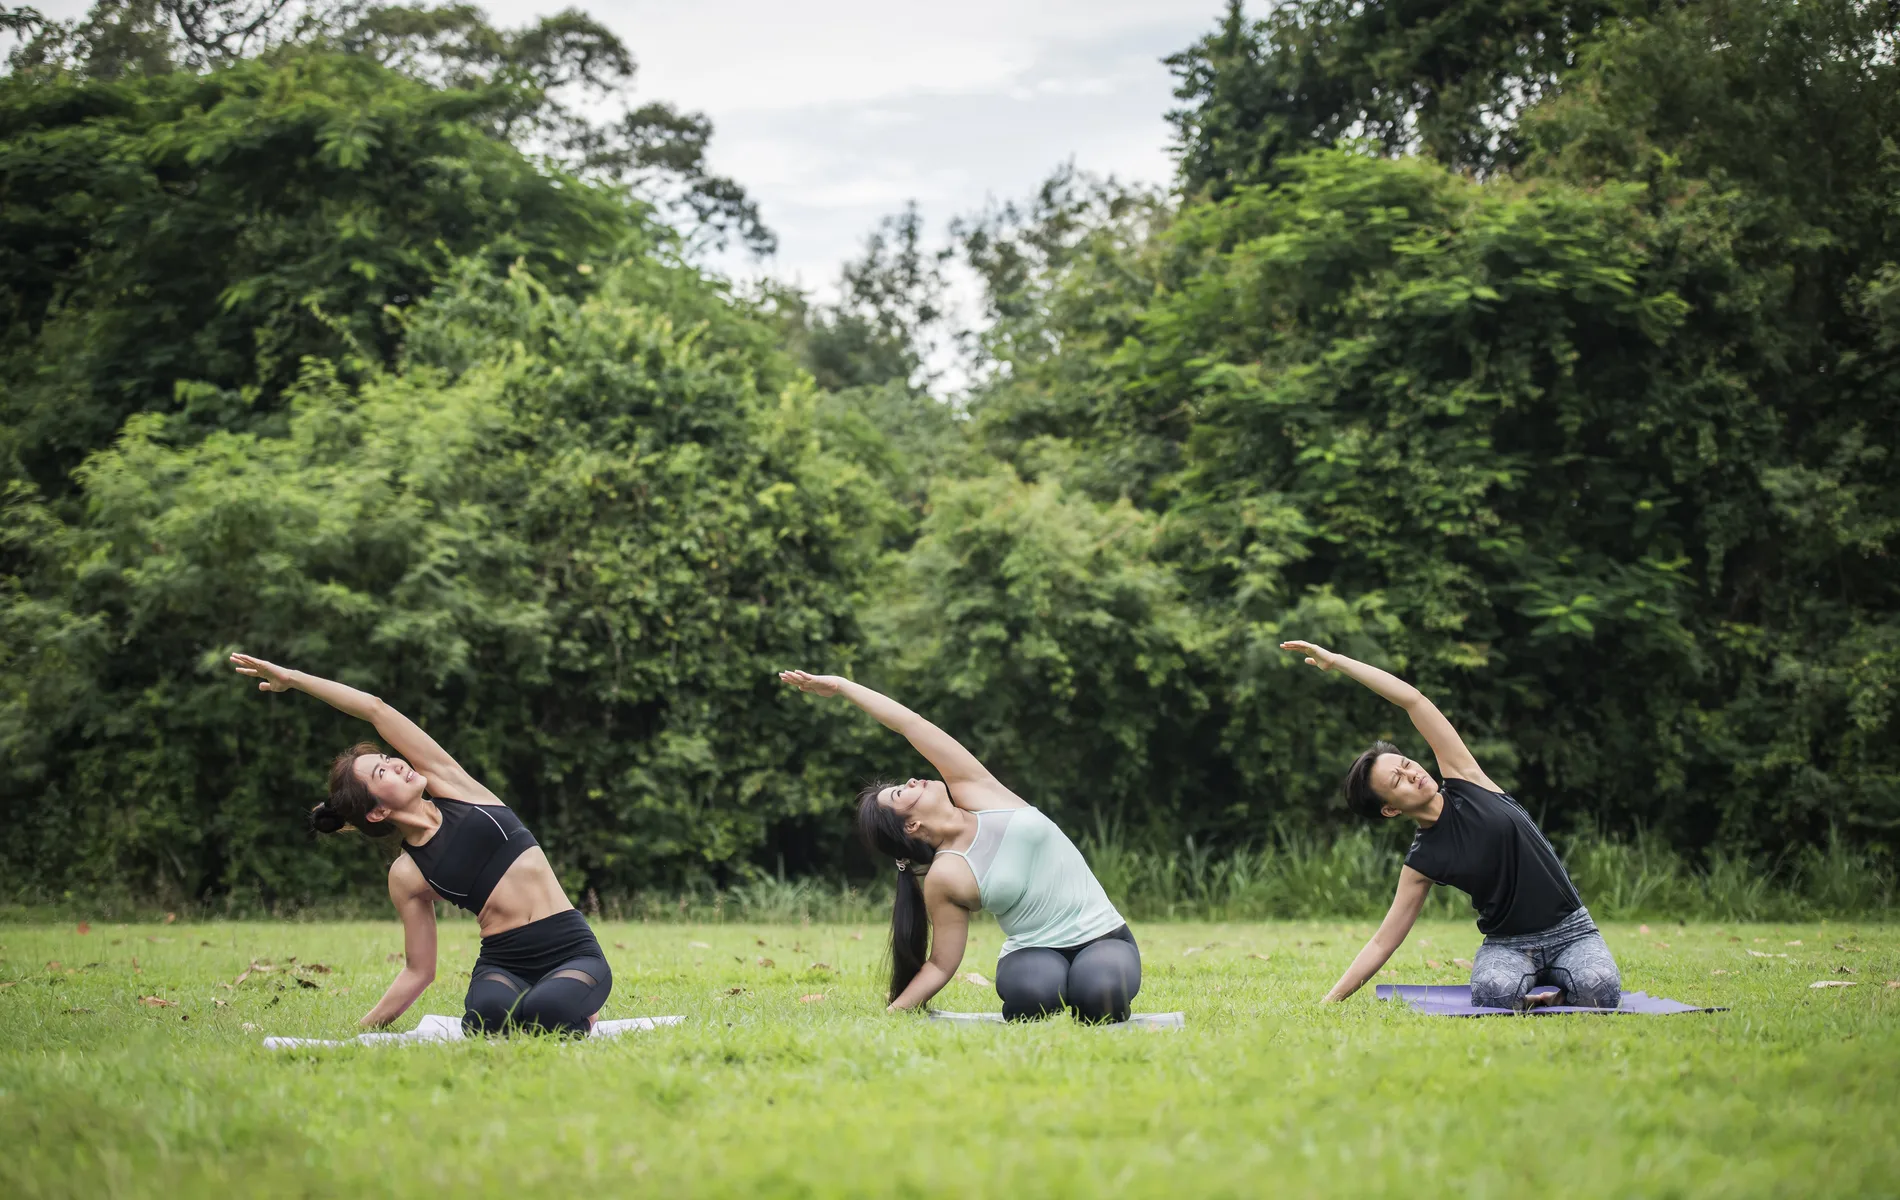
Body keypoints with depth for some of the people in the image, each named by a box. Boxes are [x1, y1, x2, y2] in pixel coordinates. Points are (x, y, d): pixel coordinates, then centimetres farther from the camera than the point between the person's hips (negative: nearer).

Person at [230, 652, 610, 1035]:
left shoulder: (450, 785, 4)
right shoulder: (407, 875, 2)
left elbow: (375, 709, -1)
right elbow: (419, 970, 8)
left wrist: (292, 677, 3)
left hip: (574, 955, 1)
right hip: (504, 964, -1)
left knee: (545, 1011, -34)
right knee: (490, 1012, -37)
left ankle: (579, 1013, 0)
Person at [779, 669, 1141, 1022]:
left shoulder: (975, 792, -1)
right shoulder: (943, 877, -10)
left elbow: (912, 724, -6)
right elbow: (941, 965, -4)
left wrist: (840, 684, -3)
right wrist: (891, 1013, -15)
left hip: (1104, 939, 2)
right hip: (1035, 953, -2)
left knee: (1099, 995, -32)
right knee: (1034, 993, -38)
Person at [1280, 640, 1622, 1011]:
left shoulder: (1464, 782, -3)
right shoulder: (1422, 862, -4)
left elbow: (1413, 699, -9)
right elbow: (1383, 942, 0)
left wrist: (1336, 661, -9)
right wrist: (1329, 1002, -6)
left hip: (1570, 931, 1)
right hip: (1507, 945, -1)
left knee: (1599, 990, -31)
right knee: (1495, 993, -37)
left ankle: (1556, 985, 2)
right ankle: (1530, 982, -3)